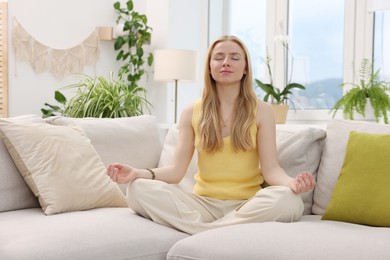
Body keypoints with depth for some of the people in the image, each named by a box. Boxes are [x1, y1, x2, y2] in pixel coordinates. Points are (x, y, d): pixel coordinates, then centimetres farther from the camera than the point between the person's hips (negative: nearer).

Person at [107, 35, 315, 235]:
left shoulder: (262, 111, 3)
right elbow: (177, 169, 0)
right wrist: (139, 173, -20)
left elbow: (270, 169, -5)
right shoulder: (192, 113, 7)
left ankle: (206, 234, -26)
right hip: (203, 204, 1)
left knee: (288, 199, -35)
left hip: (247, 205, -1)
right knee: (139, 188, -23)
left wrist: (291, 182, -29)